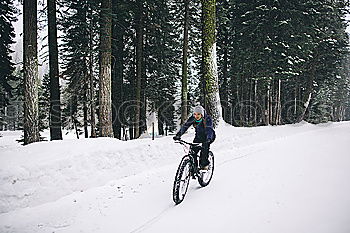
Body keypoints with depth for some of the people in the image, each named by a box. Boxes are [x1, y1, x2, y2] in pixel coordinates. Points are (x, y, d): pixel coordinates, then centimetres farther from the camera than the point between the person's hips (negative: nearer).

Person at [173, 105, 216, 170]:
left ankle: (204, 164, -10)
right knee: (193, 150, -11)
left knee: (205, 147, -27)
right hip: (198, 136, 3)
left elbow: (209, 129, -40)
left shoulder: (207, 119, -27)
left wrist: (208, 138, -58)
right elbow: (185, 126, -23)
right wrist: (178, 135, -37)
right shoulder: (193, 118, -18)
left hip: (208, 137, -3)